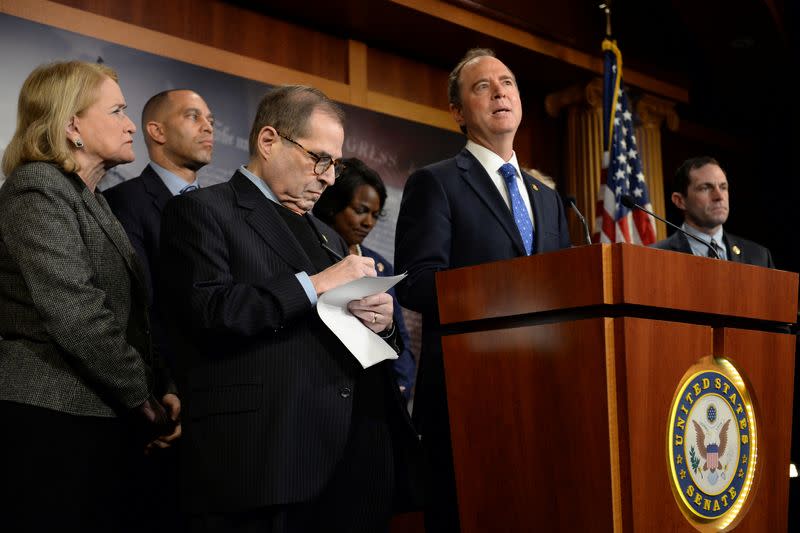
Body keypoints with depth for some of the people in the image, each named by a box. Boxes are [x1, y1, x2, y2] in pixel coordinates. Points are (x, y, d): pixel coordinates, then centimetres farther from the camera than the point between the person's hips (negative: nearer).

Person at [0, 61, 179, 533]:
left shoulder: (92, 200, 19)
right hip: (50, 423, -9)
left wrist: (161, 388, 2)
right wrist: (144, 400, -11)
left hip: (99, 423, 9)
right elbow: (76, 316, -21)